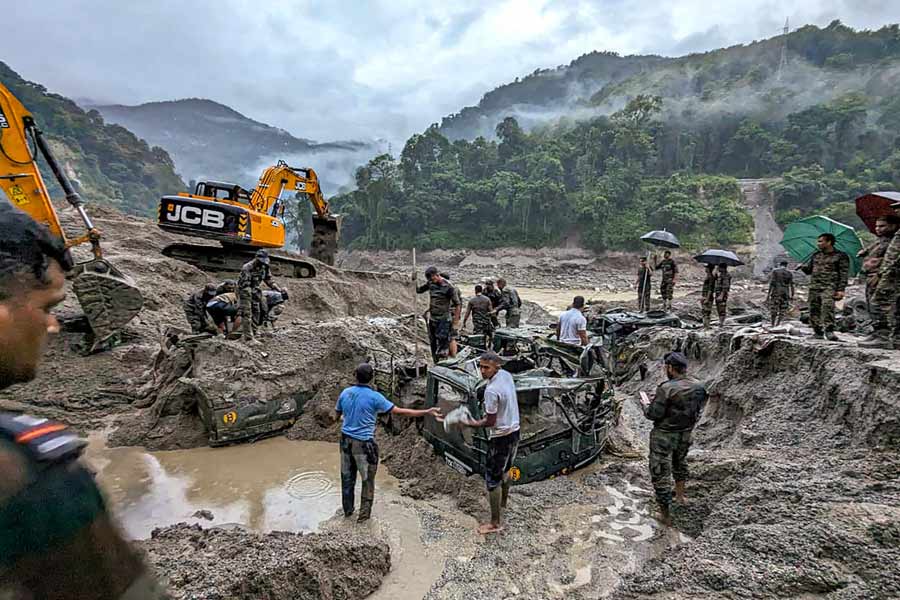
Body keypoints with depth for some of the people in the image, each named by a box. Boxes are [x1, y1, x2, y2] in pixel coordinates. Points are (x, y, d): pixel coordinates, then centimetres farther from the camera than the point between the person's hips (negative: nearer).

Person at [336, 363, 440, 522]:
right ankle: (364, 513, 21)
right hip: (364, 443, -5)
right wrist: (427, 412, -14)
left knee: (347, 477, 19)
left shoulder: (345, 393, -2)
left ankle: (347, 510, 34)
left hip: (346, 440, 5)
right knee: (367, 479, 12)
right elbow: (399, 412, -17)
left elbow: (337, 415, 12)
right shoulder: (374, 397, -17)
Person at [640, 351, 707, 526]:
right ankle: (679, 495, 51)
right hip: (685, 434, 7)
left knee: (660, 474, 6)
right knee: (680, 463, 32)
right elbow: (697, 411, 6)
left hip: (664, 436, -7)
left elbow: (654, 414, -21)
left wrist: (646, 404, -2)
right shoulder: (698, 387, -5)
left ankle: (666, 515, 14)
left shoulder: (667, 388, -26)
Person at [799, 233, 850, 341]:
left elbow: (844, 274, 1)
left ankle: (829, 330, -25)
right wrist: (803, 267, 2)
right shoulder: (815, 255, 20)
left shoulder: (840, 256, 5)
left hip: (829, 286, -5)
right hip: (814, 287, 5)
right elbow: (809, 270, 25)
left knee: (827, 305, -27)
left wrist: (841, 289, -8)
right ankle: (818, 331, 9)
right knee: (814, 309, 0)